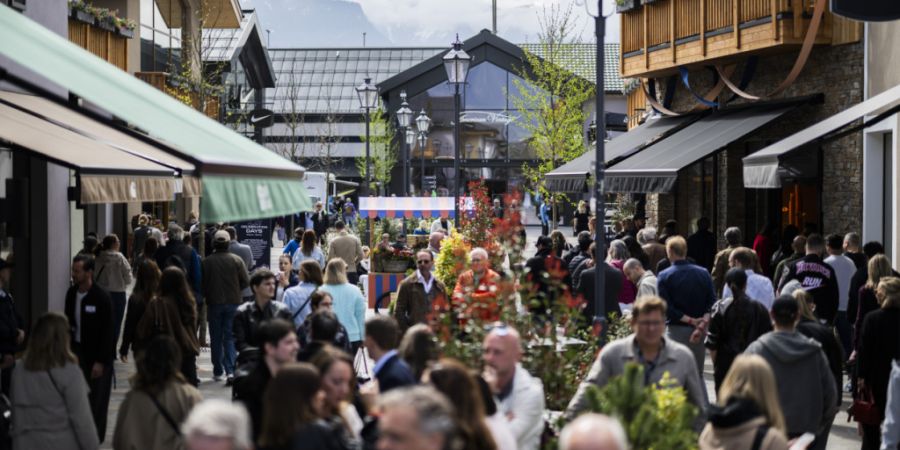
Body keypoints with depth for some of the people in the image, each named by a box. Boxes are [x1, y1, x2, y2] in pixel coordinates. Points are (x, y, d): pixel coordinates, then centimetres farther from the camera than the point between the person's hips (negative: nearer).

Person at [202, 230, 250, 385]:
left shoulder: (207, 261, -9)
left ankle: (218, 371, 18)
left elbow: (202, 284, -5)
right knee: (230, 337, 3)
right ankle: (230, 370, -11)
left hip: (214, 303, 0)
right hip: (233, 302, 0)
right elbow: (246, 281, -6)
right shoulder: (237, 260, -8)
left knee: (216, 338, 12)